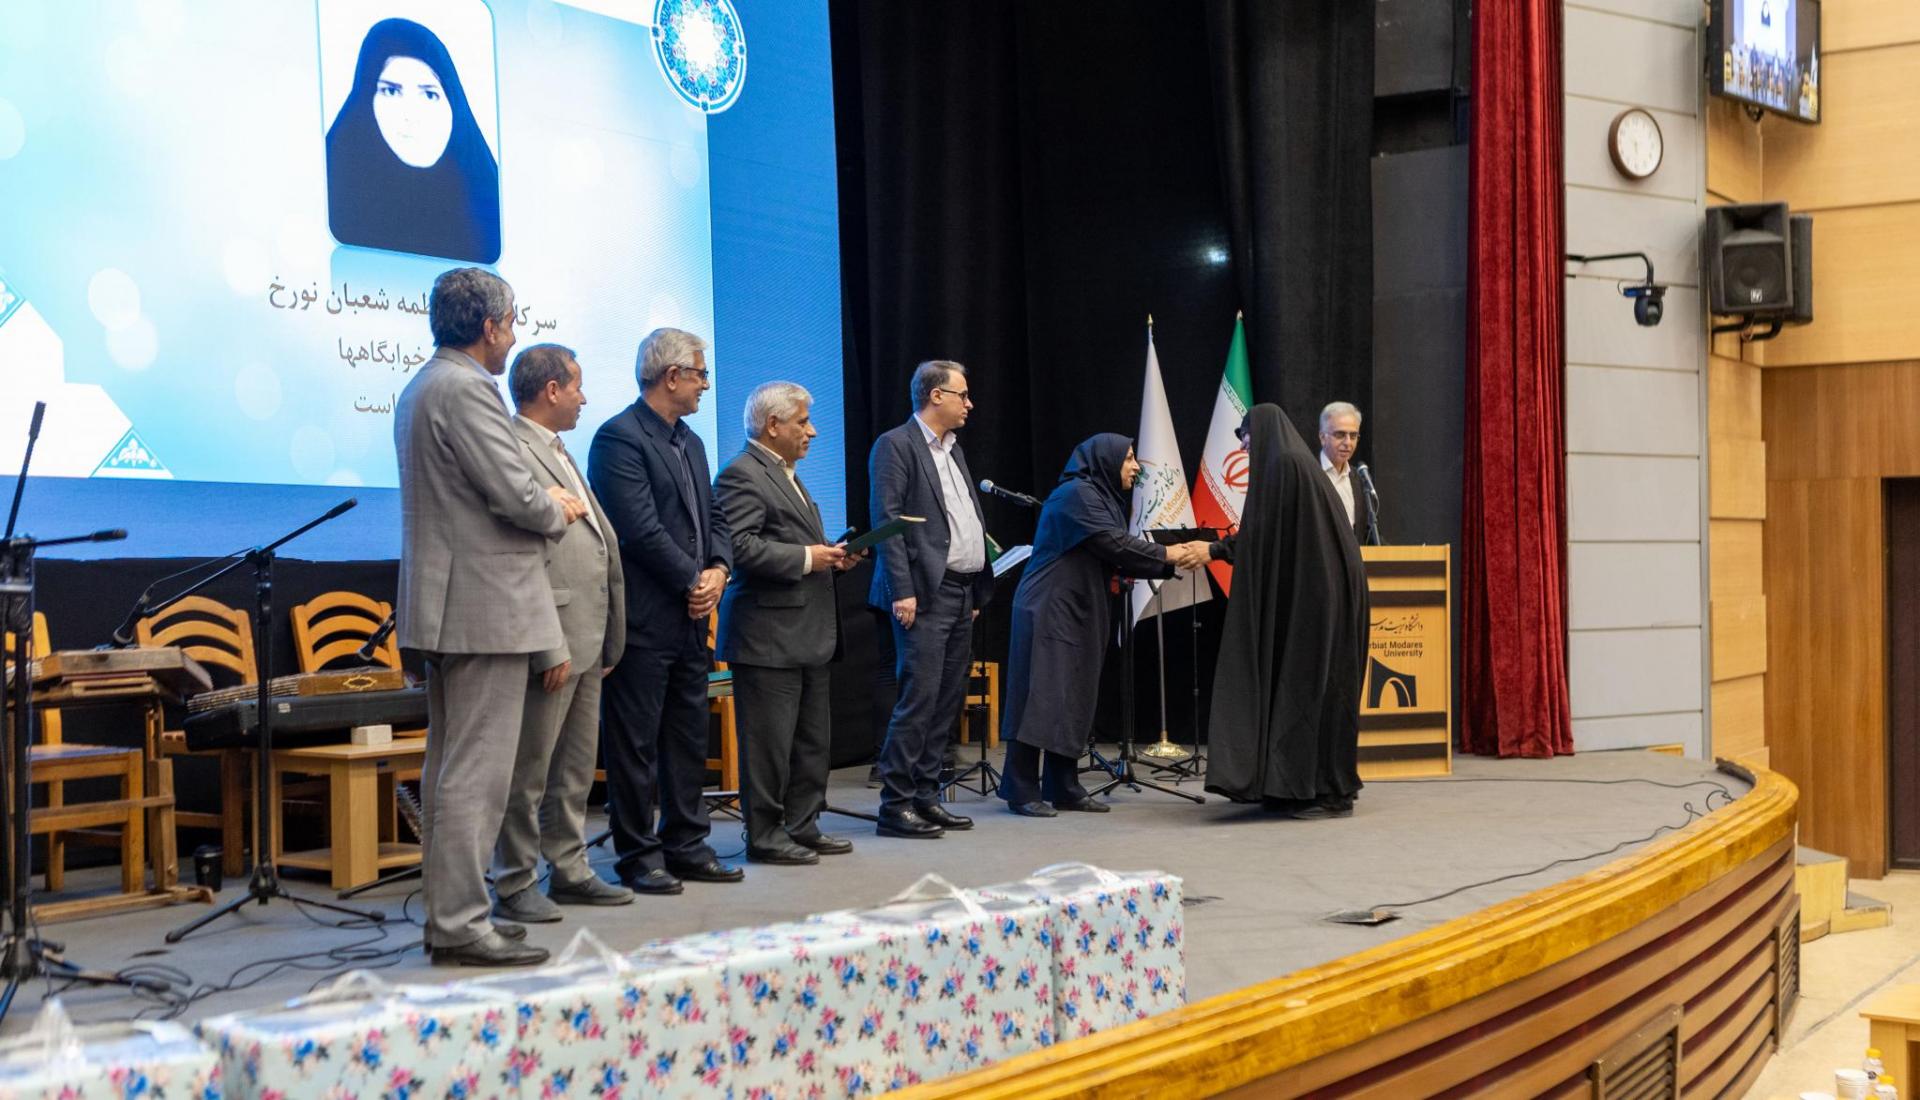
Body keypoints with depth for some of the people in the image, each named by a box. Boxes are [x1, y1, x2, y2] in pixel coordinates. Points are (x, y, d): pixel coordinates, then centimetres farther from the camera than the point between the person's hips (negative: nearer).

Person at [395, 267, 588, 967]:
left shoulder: (422, 387, 17)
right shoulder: (466, 389, -16)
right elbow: (515, 496, -20)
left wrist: (543, 502, 14)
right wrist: (558, 512, 1)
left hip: (447, 603, 11)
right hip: (485, 605, -11)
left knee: (449, 765, 14)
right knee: (476, 772, -8)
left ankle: (449, 910, 21)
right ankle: (461, 925, -5)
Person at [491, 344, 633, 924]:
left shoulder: (558, 454, 18)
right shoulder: (515, 453, -14)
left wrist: (606, 639, 19)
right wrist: (550, 647, -21)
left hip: (585, 638, 10)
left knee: (575, 769, 16)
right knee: (528, 771, -2)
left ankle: (569, 871, 25)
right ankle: (515, 885, 6)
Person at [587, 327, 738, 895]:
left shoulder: (689, 441, 16)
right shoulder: (619, 438, -12)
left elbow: (712, 518, 17)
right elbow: (641, 530, -19)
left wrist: (718, 569, -2)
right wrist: (693, 582, -12)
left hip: (690, 616, 9)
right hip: (643, 619, -9)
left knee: (690, 738, 13)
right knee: (635, 743, 0)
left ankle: (686, 847, 22)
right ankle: (638, 854, 8)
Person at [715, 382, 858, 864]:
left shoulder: (787, 475, 20)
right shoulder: (742, 475, -12)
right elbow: (739, 546, -23)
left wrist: (832, 556, 11)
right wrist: (806, 558, -19)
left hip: (807, 633, 10)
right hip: (768, 635, -10)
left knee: (812, 738, 14)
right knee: (769, 740, -4)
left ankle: (802, 825, 22)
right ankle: (765, 834, 4)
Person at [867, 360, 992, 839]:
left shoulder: (952, 449, 20)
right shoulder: (895, 446, -6)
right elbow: (887, 521, -13)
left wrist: (978, 591, 16)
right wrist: (902, 591, -19)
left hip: (962, 593, 9)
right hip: (925, 594, -9)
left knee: (947, 703, 9)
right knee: (918, 700, -10)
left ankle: (927, 796, 16)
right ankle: (895, 805, -5)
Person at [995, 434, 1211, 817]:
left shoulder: (1101, 497, 18)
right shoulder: (1076, 494, -12)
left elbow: (1119, 560, 13)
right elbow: (1117, 545, -18)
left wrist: (1176, 558, 2)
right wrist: (1170, 554, -11)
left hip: (1077, 614, 10)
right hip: (1048, 611, -10)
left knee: (1074, 700, 7)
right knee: (1042, 696, -10)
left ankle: (1064, 788, 10)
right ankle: (1022, 791, -7)